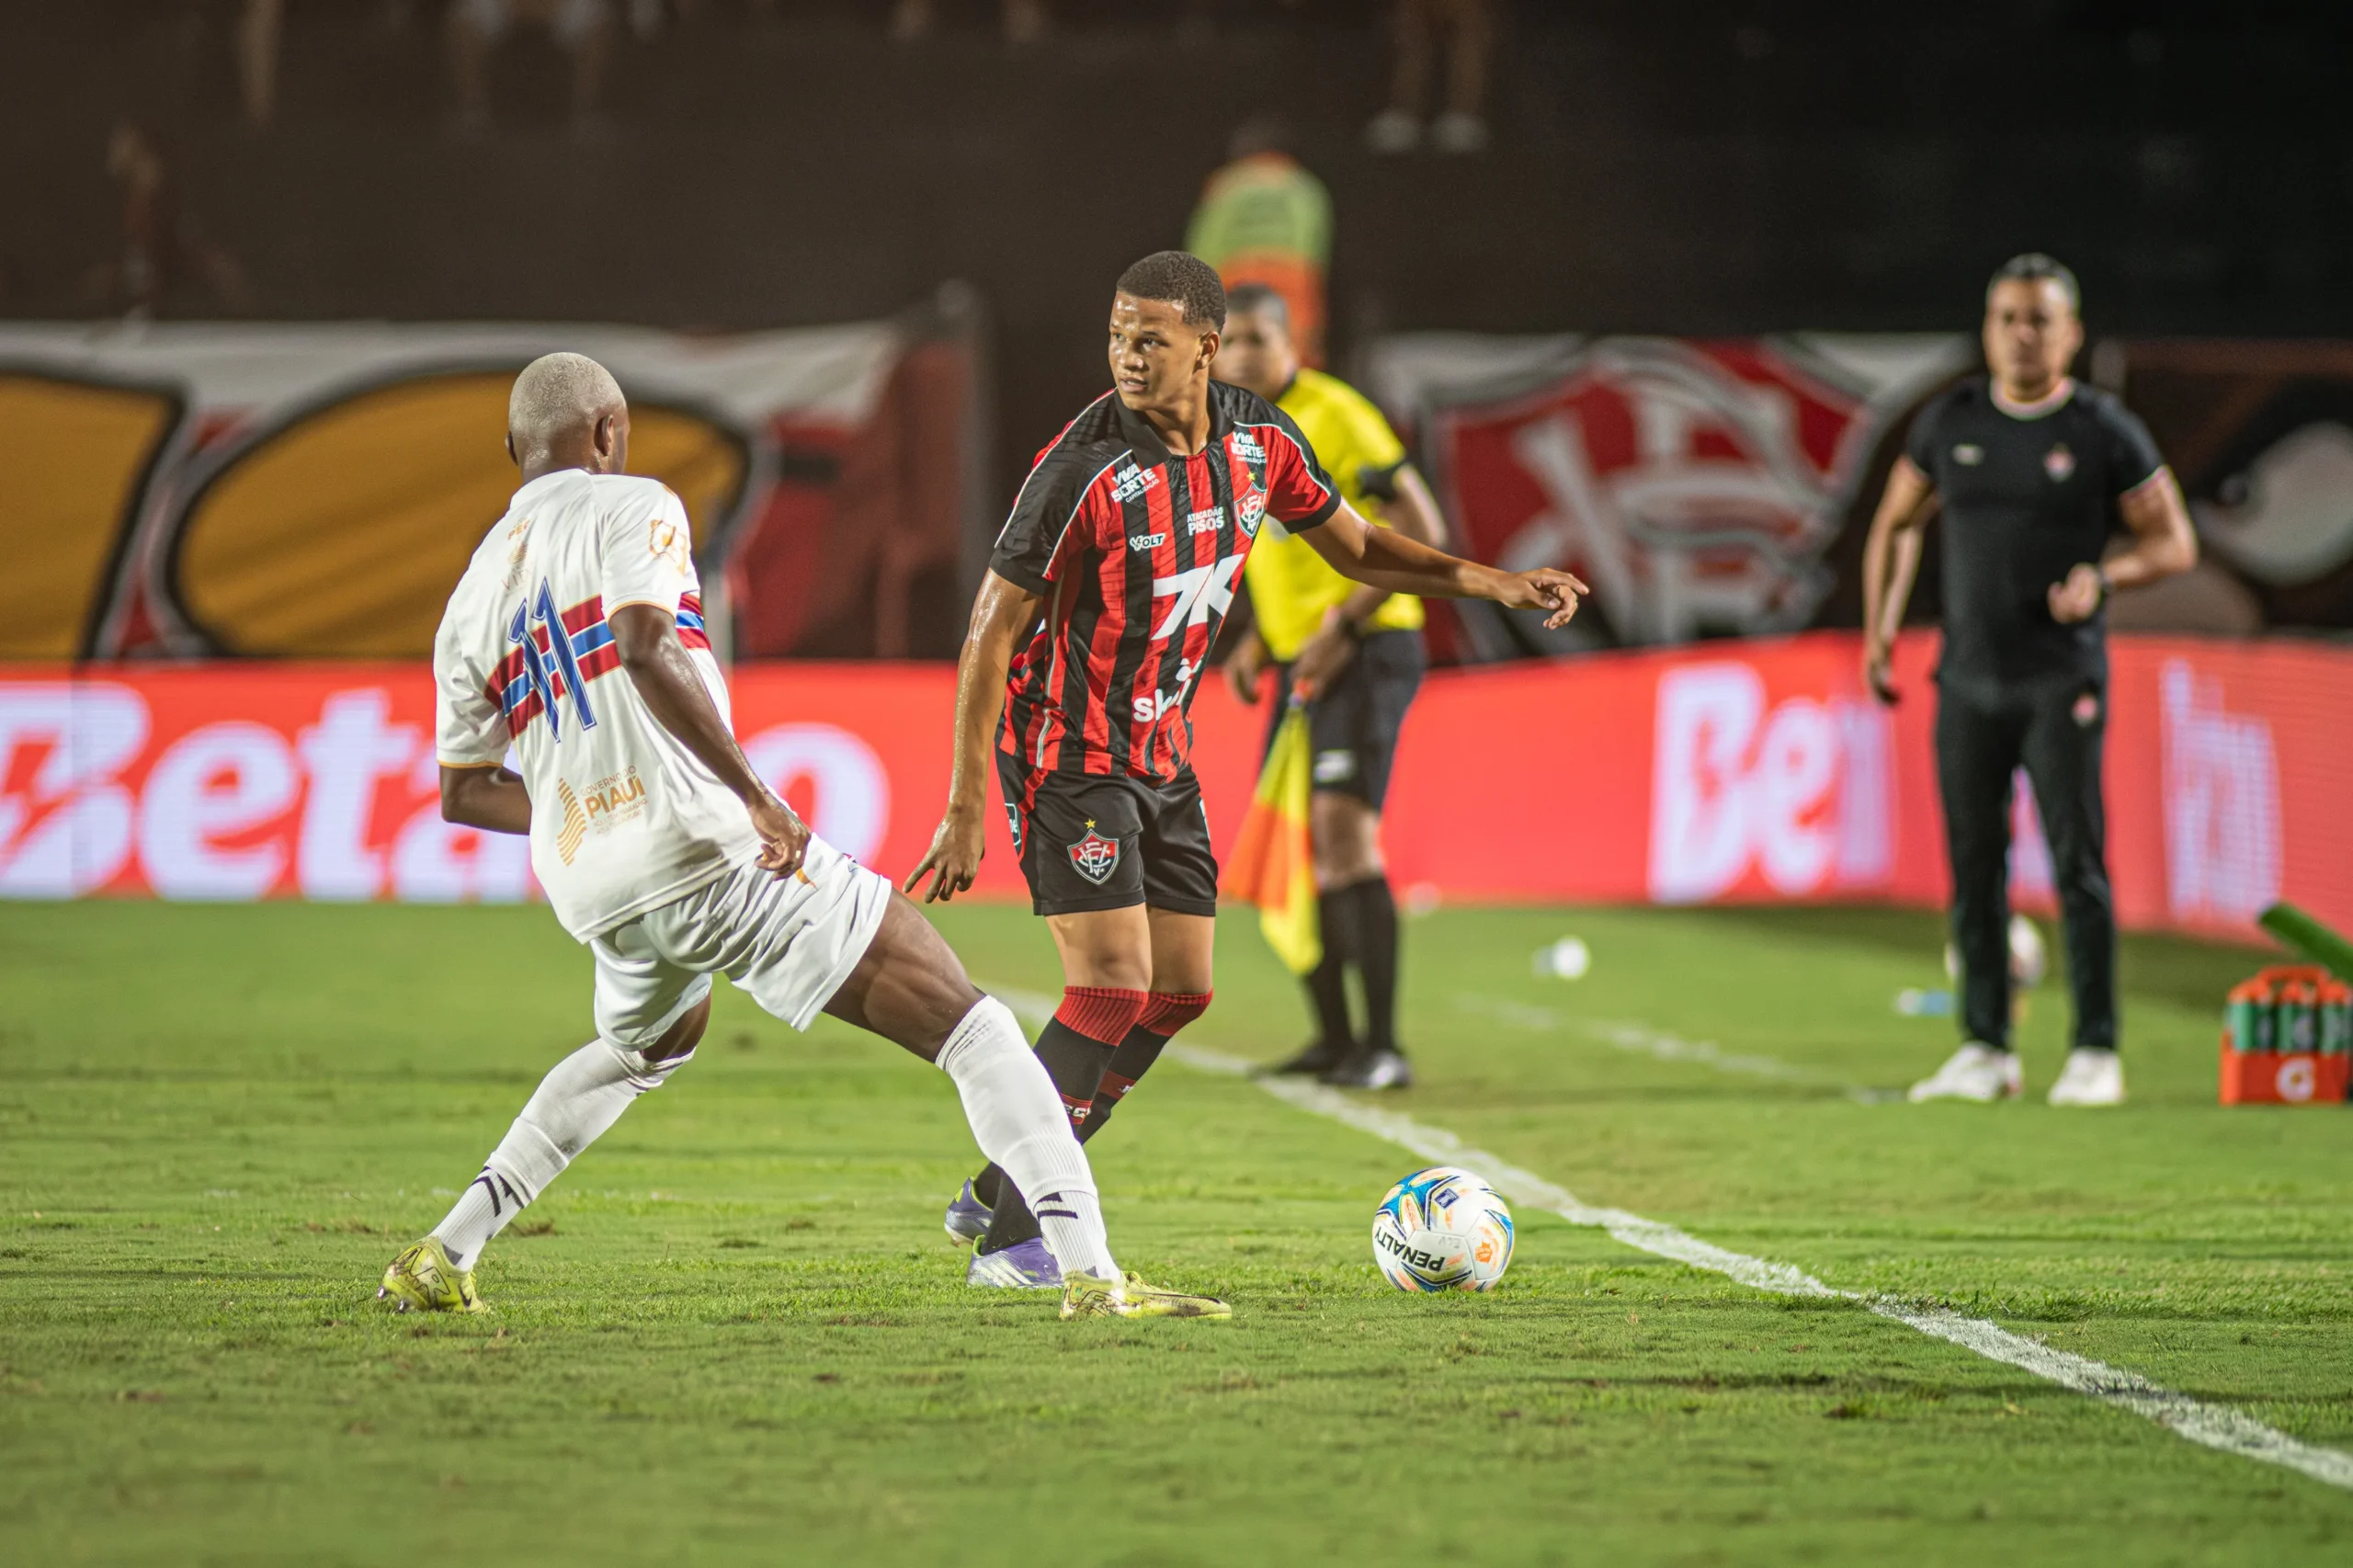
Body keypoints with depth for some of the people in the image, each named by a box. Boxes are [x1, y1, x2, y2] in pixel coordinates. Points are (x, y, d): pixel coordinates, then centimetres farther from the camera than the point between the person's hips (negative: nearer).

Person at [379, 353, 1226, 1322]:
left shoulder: (472, 599, 19)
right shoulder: (632, 510, 1)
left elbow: (463, 794, 24)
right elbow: (646, 648, -19)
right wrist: (756, 798, -20)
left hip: (591, 892, 7)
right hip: (709, 841, -7)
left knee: (644, 1049, 39)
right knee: (966, 1026, -4)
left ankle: (440, 1259, 30)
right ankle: (1091, 1276, -21)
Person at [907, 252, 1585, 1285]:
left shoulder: (1259, 442, -3)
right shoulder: (1086, 467, -23)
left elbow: (1355, 548, 14)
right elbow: (991, 633, -18)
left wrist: (1490, 582, 0)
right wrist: (965, 811, -21)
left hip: (1162, 753, 7)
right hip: (1068, 756, -7)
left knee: (1179, 993, 8)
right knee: (1113, 990, -16)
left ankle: (999, 1192, 19)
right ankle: (1009, 1241, -8)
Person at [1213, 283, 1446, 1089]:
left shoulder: (1334, 417, -14)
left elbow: (1422, 534, -16)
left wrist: (1341, 624, -20)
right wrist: (1256, 640, 12)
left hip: (1366, 650, -9)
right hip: (1299, 660, 9)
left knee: (1343, 828, -19)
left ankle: (1384, 1045, -19)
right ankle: (1334, 1038, 19)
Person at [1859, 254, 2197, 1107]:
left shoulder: (2105, 431, -4)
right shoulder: (1951, 421, 7)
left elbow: (2175, 542, 0)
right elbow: (1896, 524, 20)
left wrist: (2103, 578, -18)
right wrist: (1880, 624, 8)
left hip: (2062, 682, -4)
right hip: (1968, 678, 4)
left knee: (2076, 862, -7)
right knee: (1972, 865, 5)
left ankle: (2096, 1051, -2)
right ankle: (1986, 1049, 13)